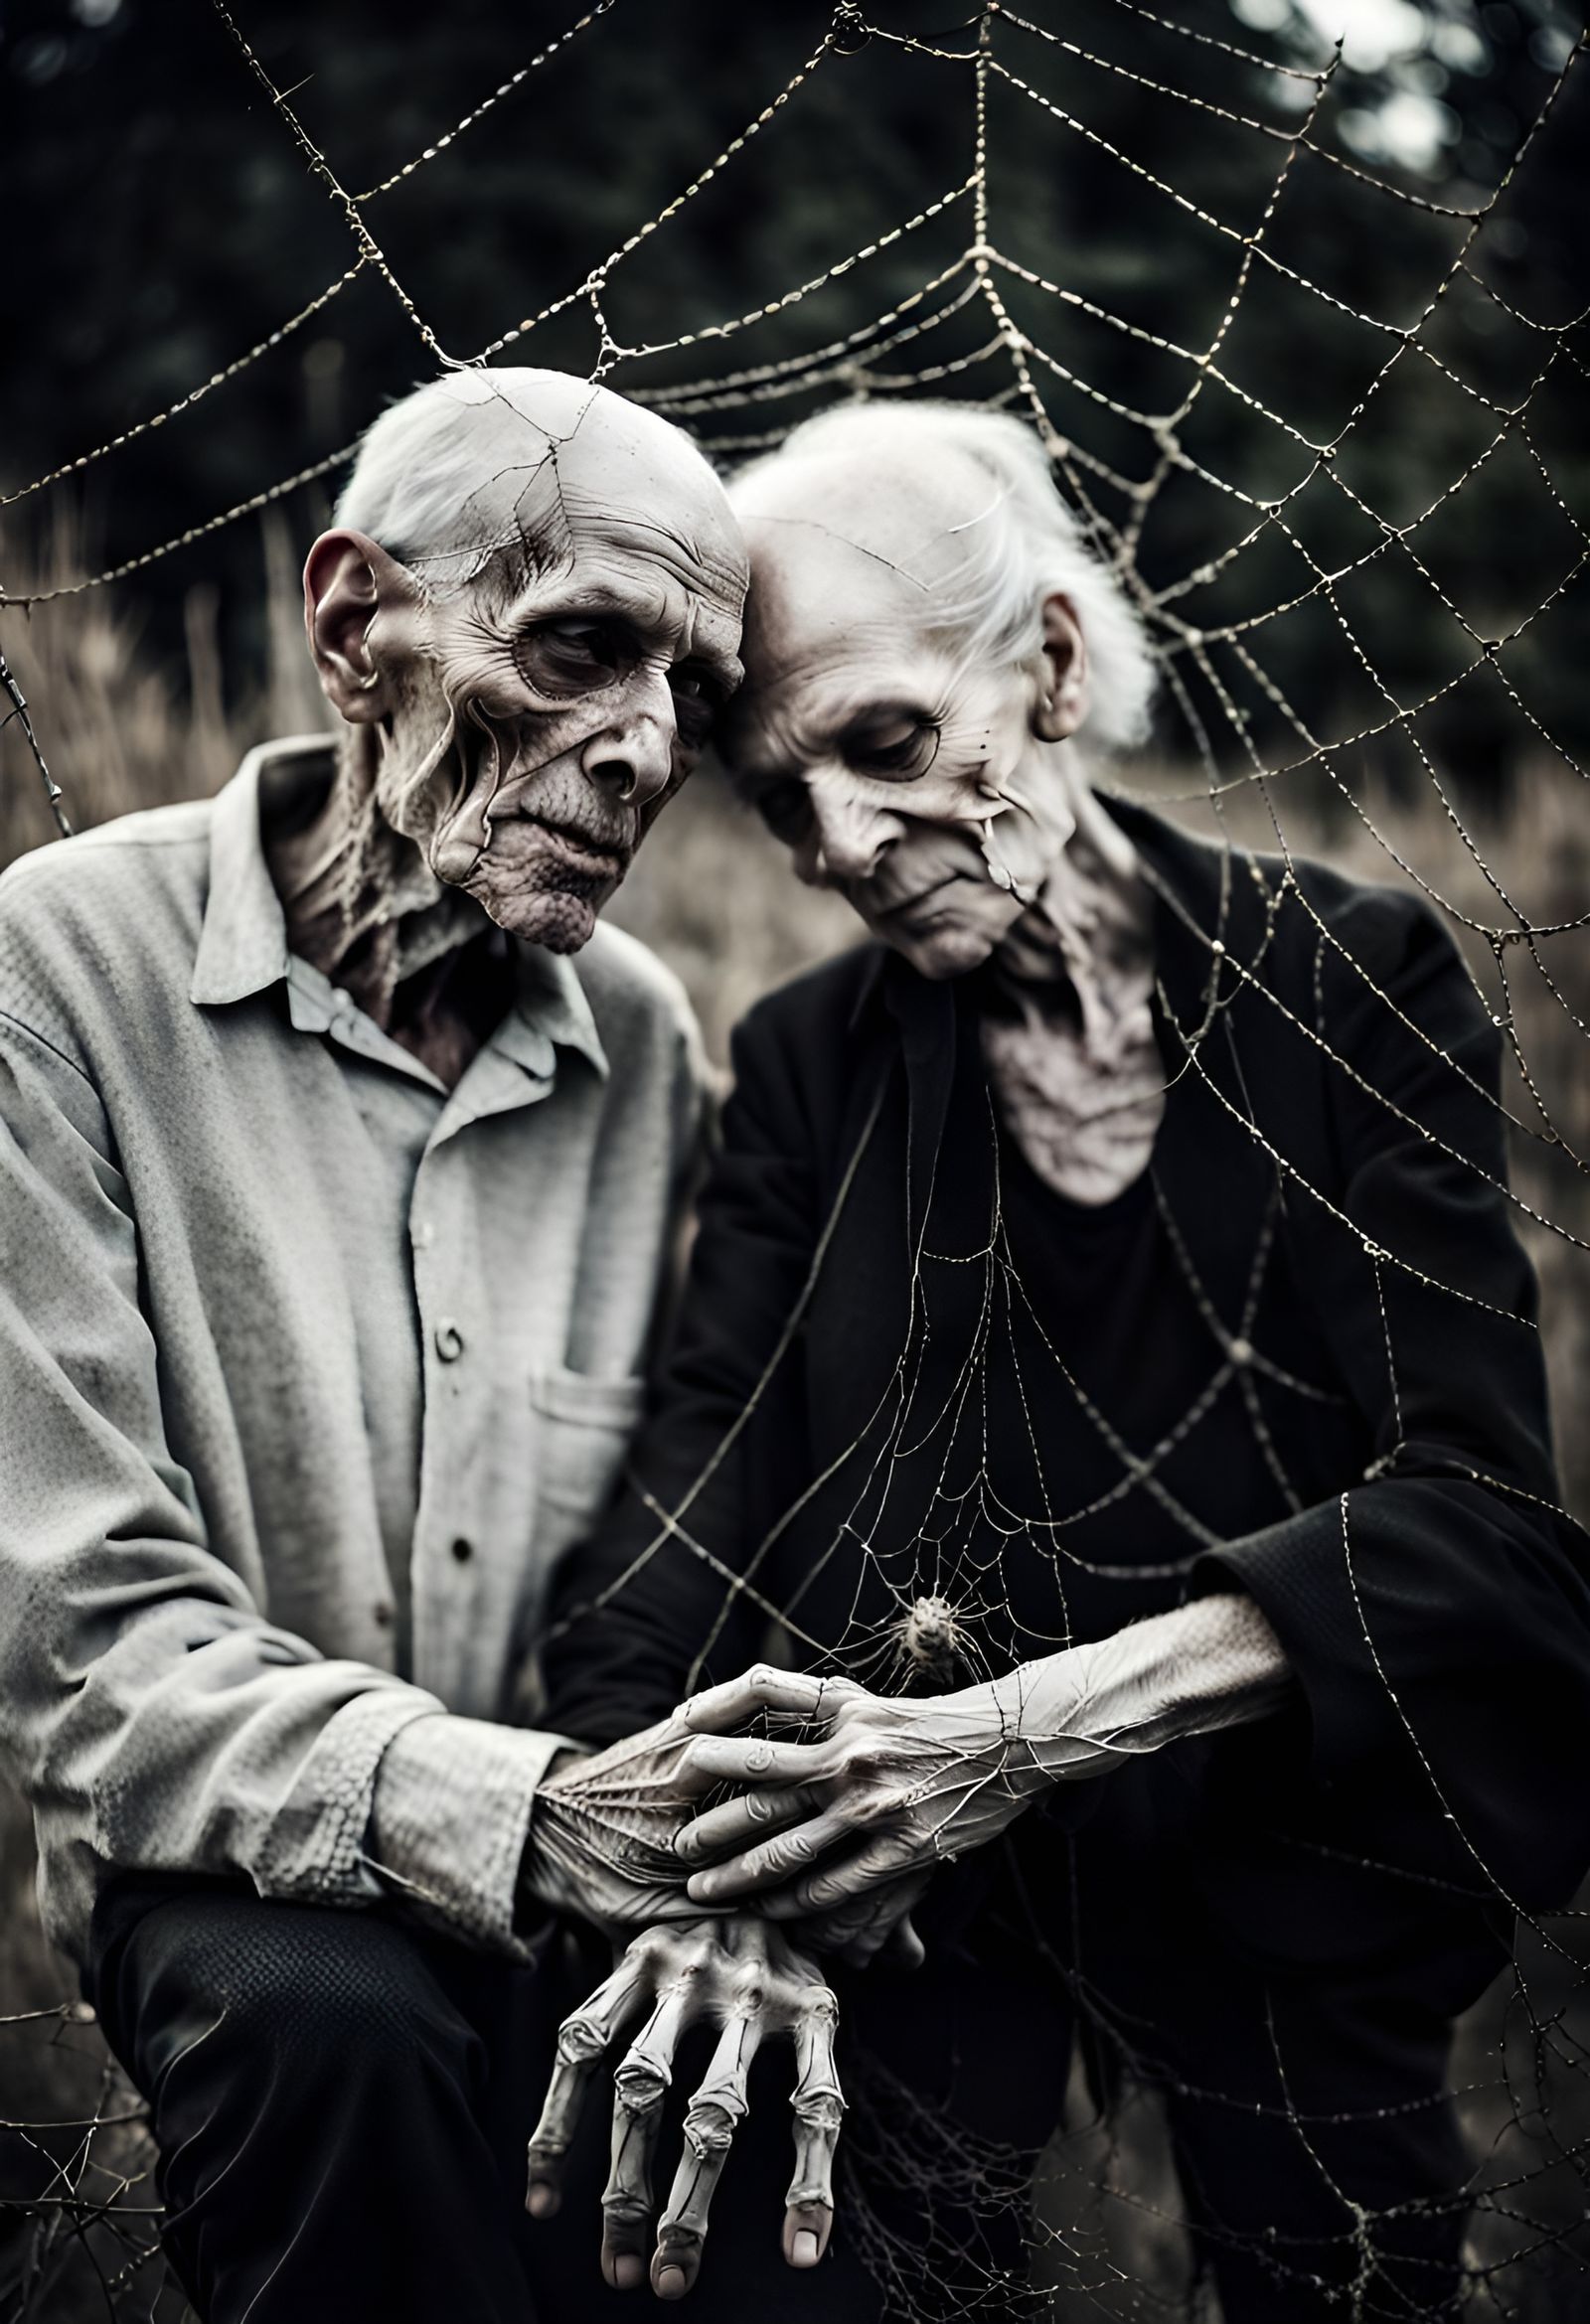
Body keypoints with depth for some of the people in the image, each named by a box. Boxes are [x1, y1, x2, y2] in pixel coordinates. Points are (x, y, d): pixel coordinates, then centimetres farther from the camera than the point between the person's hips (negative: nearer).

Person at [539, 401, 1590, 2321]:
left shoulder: (1348, 987, -6)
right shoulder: (808, 1065, 1)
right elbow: (702, 1464, -12)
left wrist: (1035, 1726, -31)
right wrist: (666, 1855, -33)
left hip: (1281, 1859, -1)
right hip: (911, 1886, 1)